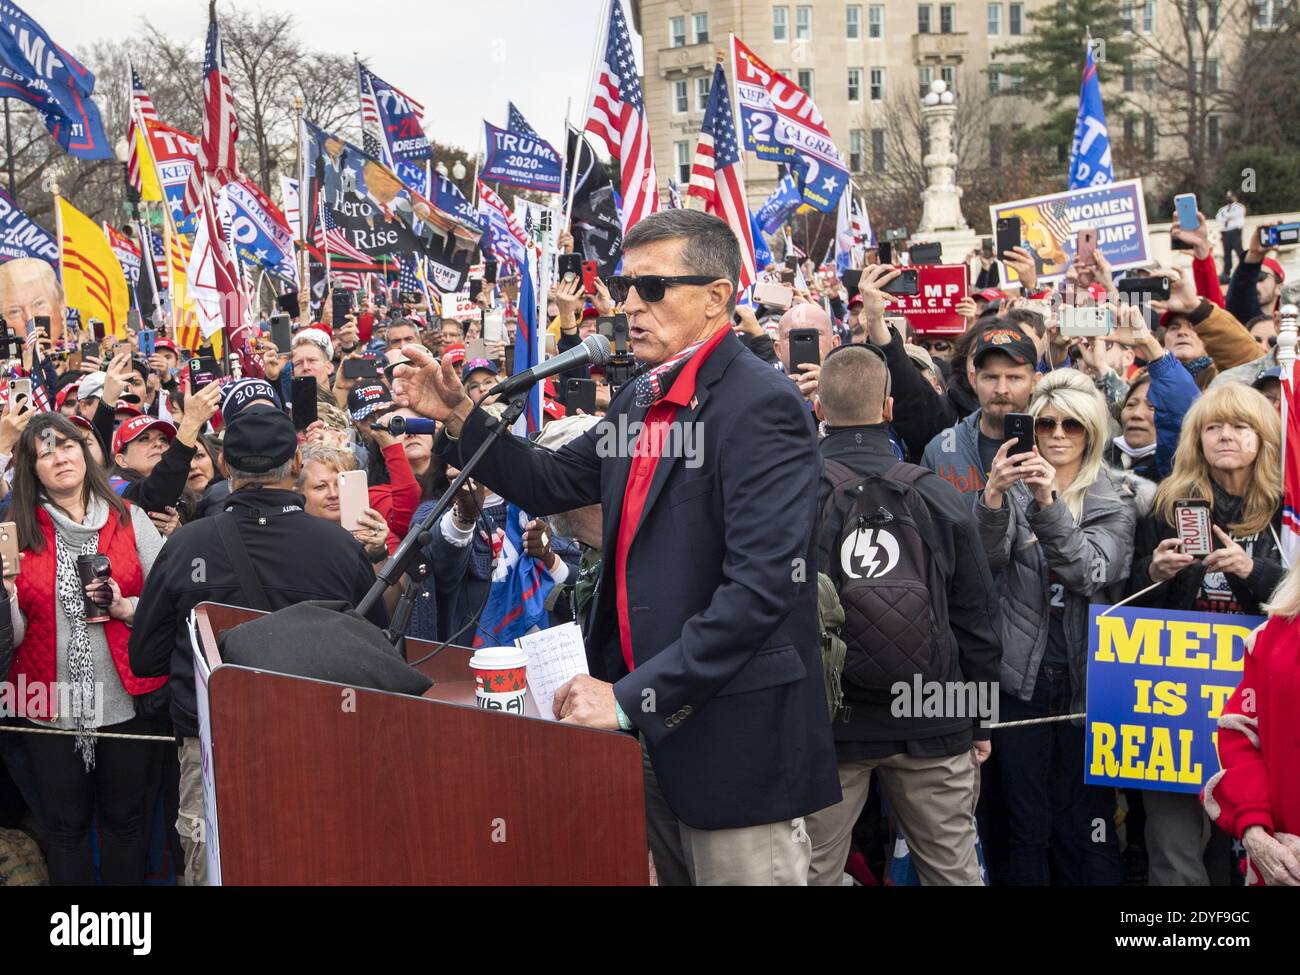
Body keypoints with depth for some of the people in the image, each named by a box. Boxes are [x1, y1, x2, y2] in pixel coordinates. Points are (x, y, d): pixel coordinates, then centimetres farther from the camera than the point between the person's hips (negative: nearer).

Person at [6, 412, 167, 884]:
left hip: (128, 699, 0)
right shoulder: (19, 531, 2)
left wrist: (125, 608, -15)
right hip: (50, 705, 0)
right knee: (65, 824, 10)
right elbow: (14, 635, -1)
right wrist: (5, 587, -18)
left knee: (125, 817, 11)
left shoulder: (129, 519, 2)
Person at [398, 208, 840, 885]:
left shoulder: (761, 406, -17)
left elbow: (761, 584, -25)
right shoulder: (642, 400, 10)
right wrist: (458, 418, 2)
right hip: (652, 728, 8)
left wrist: (633, 697, -25)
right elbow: (548, 485, 17)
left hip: (734, 739, -8)